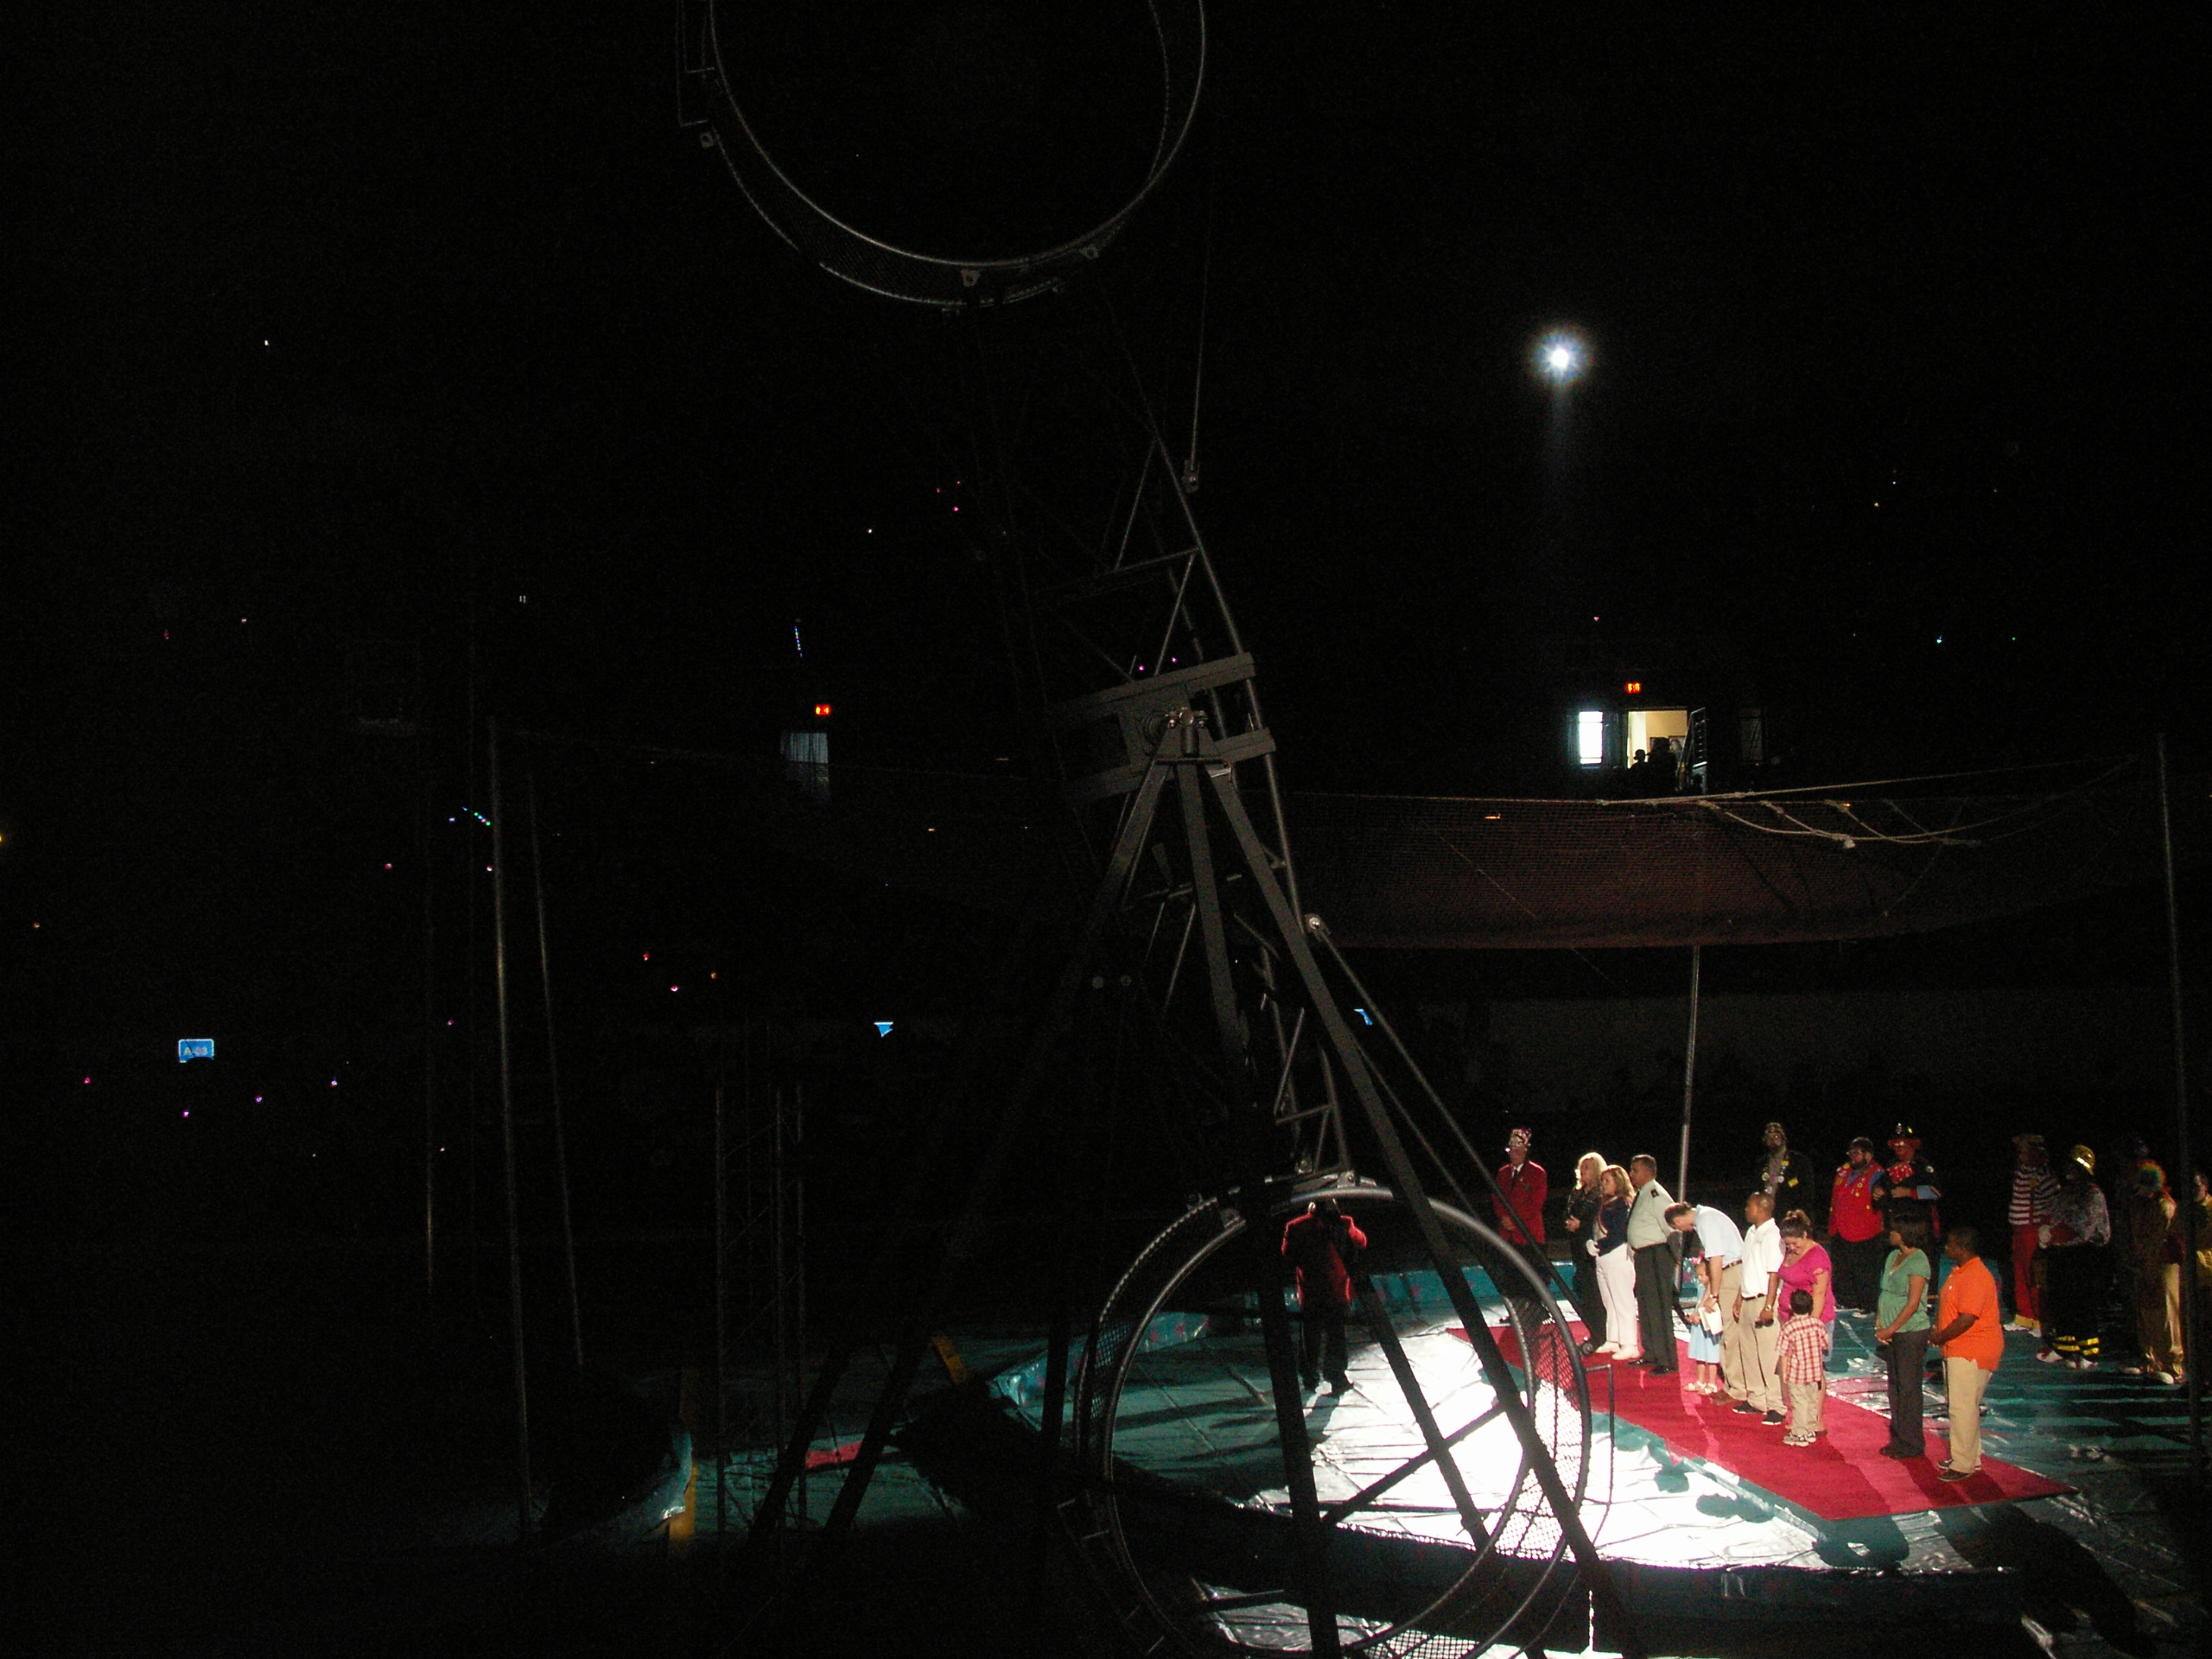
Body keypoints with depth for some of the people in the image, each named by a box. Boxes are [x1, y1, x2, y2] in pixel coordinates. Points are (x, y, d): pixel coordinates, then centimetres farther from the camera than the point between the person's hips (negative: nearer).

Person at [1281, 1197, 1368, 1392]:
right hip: (1337, 1290, -1)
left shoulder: (1296, 1227, -9)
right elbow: (1361, 1242, 8)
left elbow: (1288, 1255, 1)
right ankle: (1337, 1378, 11)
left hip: (1309, 1292, 1)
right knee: (1336, 1335, 10)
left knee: (1309, 1335, 14)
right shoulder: (1343, 1224, -10)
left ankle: (1309, 1377, 22)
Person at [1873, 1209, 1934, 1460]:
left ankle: (1913, 1444, 7)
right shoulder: (1893, 1256, 10)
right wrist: (1879, 1325, 3)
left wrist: (1889, 1330, -15)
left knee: (1908, 1388, -2)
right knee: (1895, 1386, 13)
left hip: (1911, 1333, -8)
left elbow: (1913, 1304, -17)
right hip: (1892, 1333, 8)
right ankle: (1898, 1438, 22)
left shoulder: (1918, 1262, -15)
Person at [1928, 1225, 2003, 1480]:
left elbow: (1966, 1319, -26)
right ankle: (1971, 1458, 28)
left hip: (1971, 1352, -11)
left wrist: (1938, 1338, -15)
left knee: (1963, 1408, -7)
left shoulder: (1975, 1277, -22)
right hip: (1957, 1351, 11)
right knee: (1963, 1406, 18)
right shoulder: (1959, 1271, 12)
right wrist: (1939, 1333, 8)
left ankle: (1963, 1464, 0)